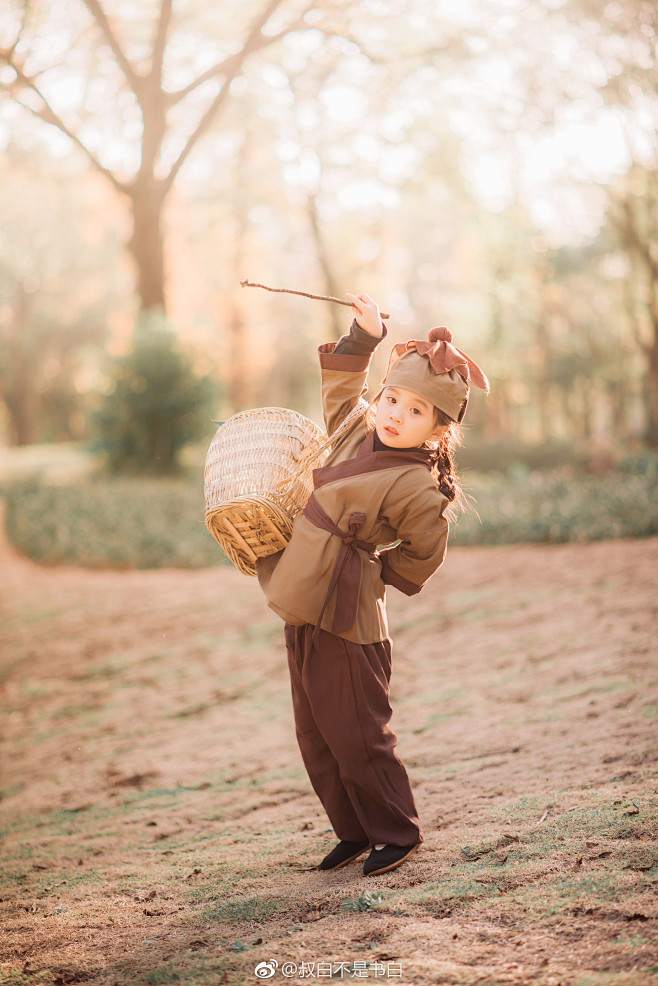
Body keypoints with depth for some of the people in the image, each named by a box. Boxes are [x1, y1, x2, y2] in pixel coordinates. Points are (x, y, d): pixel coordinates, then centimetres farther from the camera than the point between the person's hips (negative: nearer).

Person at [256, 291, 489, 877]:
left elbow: (423, 556, -7)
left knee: (355, 738, 1)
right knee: (316, 739, 15)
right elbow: (338, 392, 23)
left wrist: (370, 575, 0)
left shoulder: (418, 489, -18)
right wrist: (364, 338, 14)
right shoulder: (357, 430, 5)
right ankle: (355, 834, 29)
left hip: (344, 618, -8)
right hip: (305, 611, 8)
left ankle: (398, 833, 20)